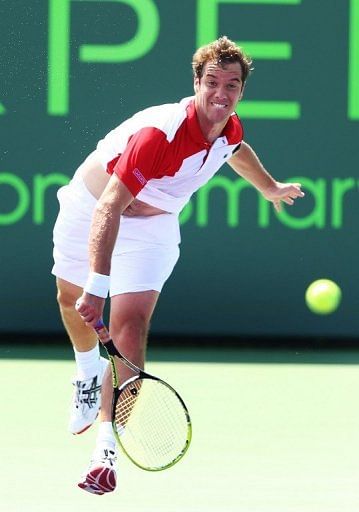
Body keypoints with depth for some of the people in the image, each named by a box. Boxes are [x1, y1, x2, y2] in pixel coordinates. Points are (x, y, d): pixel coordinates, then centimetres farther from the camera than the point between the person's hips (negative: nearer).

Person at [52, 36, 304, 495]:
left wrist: (270, 188, 31)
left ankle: (107, 448, -20)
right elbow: (109, 208, -44)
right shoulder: (160, 134, -38)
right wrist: (97, 286, -53)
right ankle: (89, 374, 56)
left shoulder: (228, 130, -16)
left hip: (150, 226, 3)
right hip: (90, 210, -3)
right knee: (72, 300, 22)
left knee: (130, 327, -18)